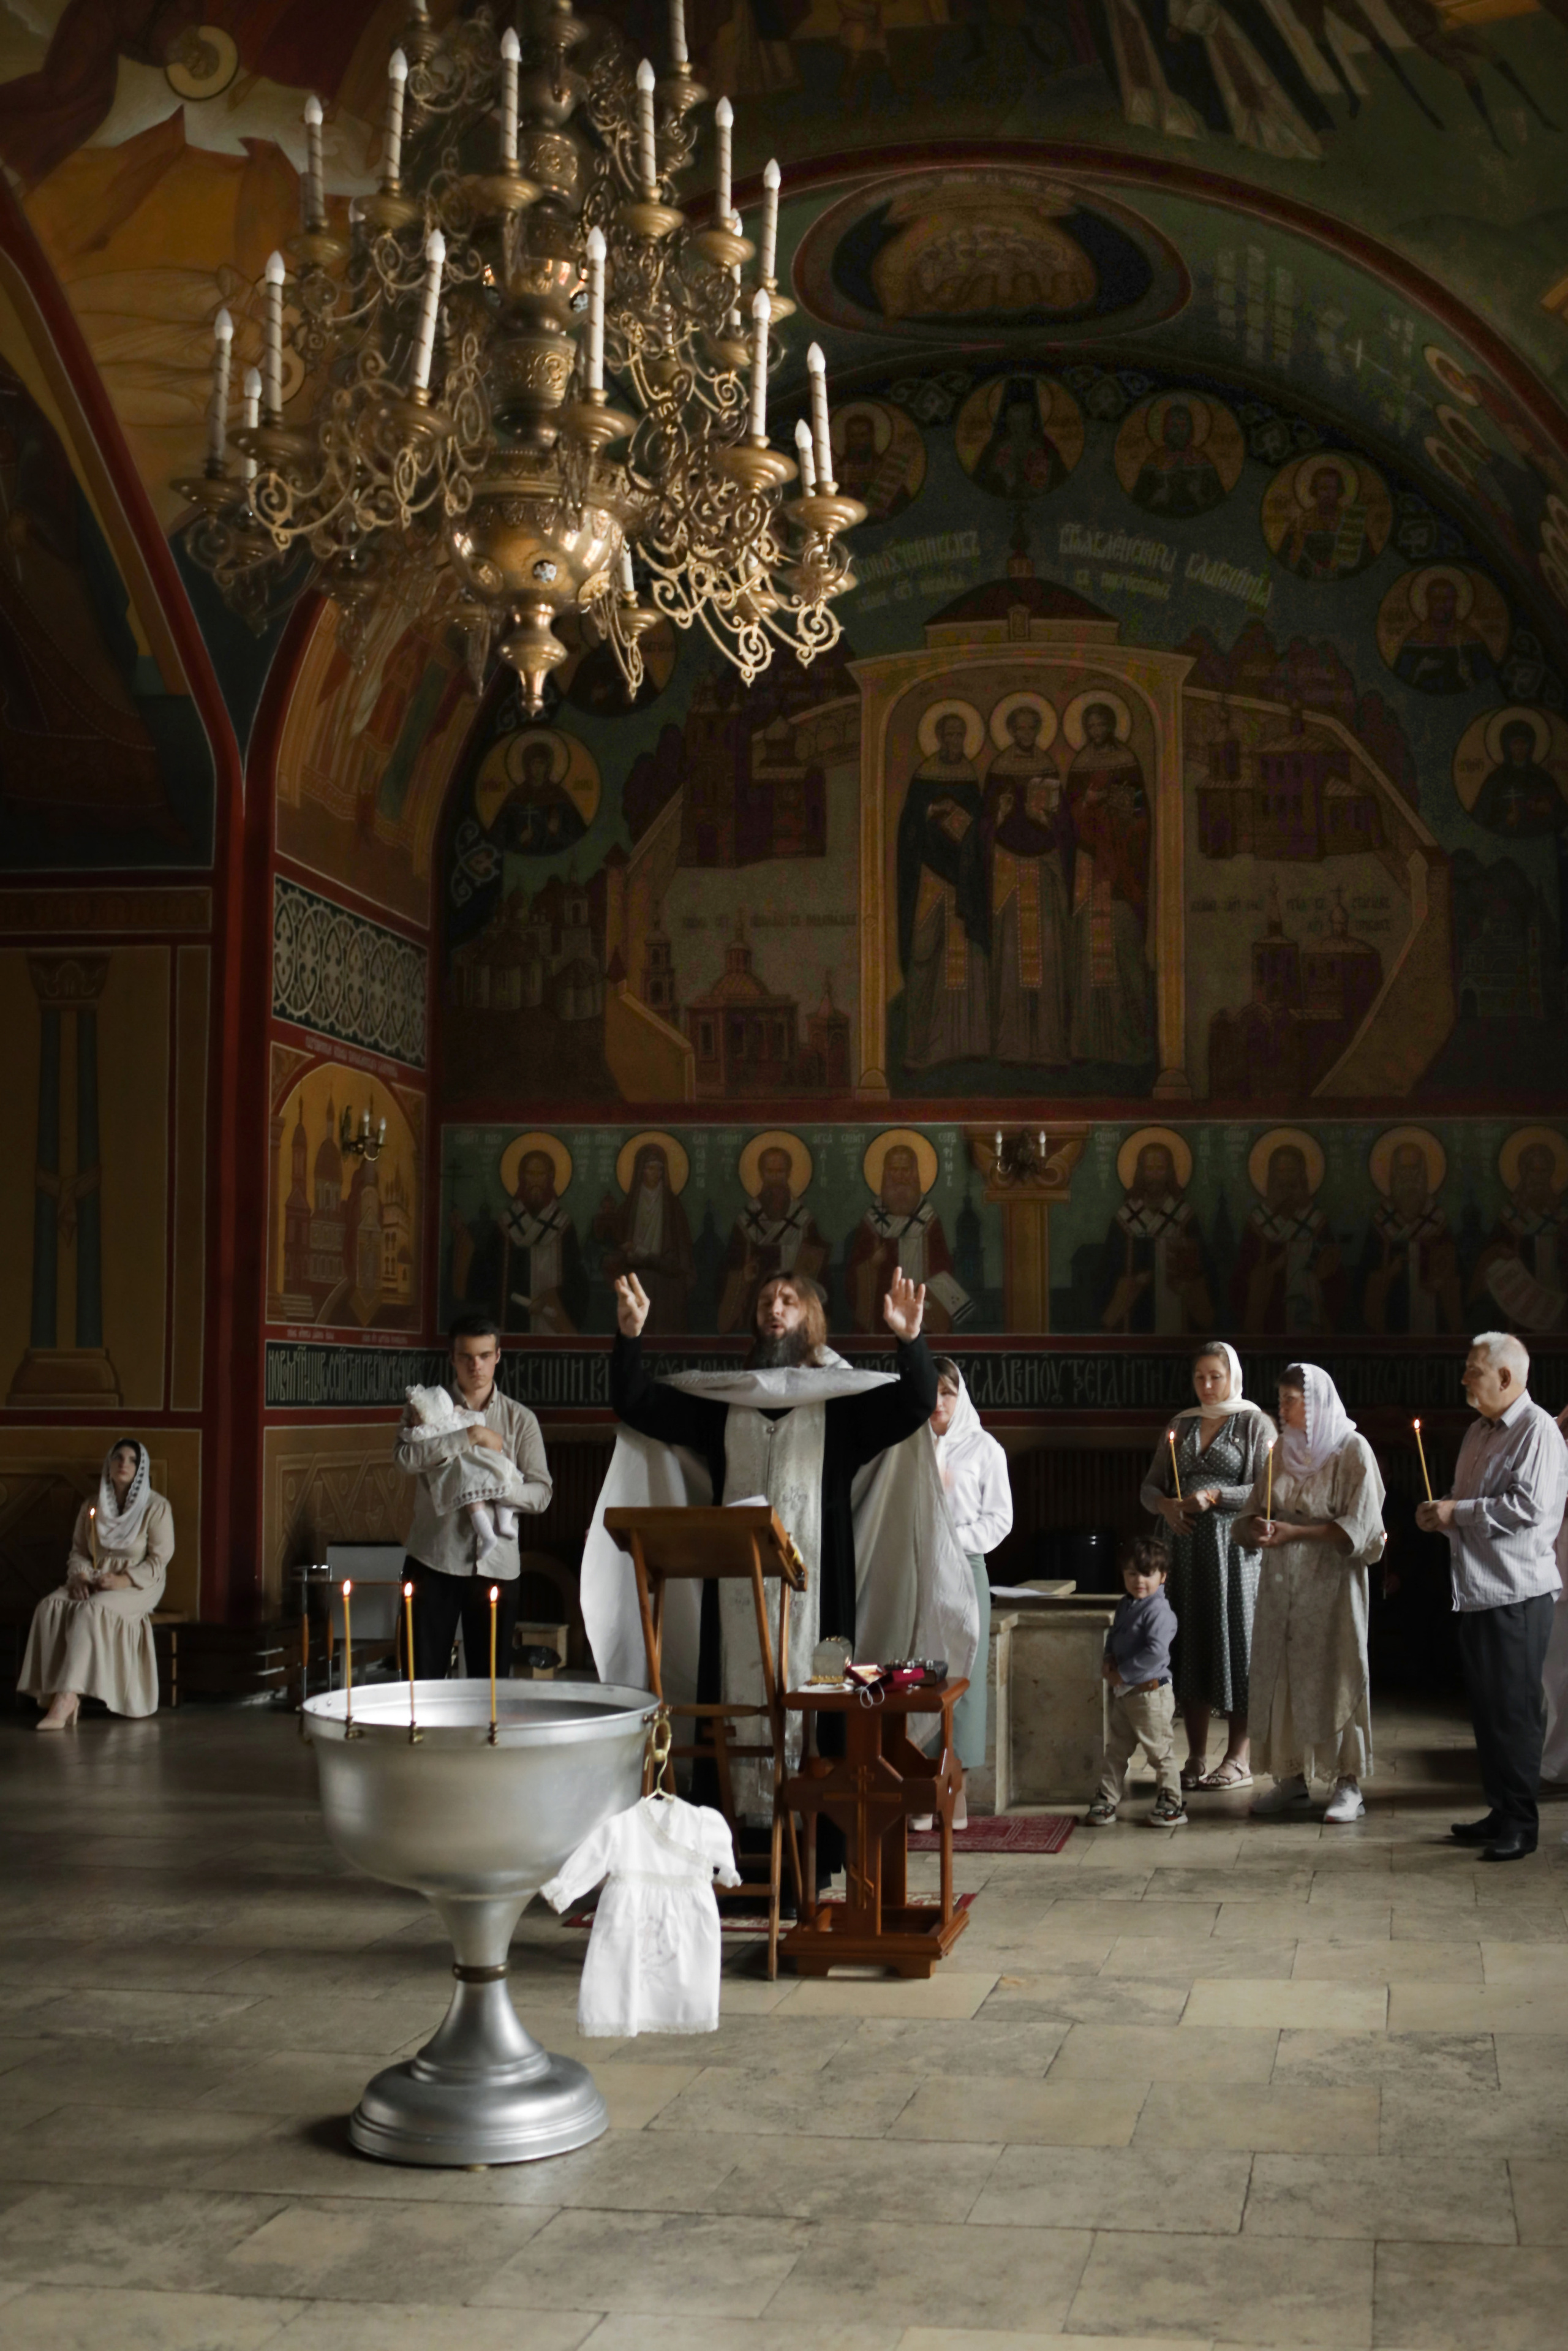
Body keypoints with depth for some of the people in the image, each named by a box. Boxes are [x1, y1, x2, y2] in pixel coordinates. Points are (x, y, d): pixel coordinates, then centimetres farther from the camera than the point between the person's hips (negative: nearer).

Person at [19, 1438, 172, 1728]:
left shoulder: (157, 1508, -2)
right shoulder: (92, 1507, 13)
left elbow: (158, 1561, -6)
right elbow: (78, 1551, 14)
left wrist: (123, 1580, -21)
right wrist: (79, 1577, -8)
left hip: (138, 1586, -5)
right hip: (95, 1583, 5)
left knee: (90, 1612, -36)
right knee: (50, 1606, -27)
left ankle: (67, 1697, -43)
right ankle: (56, 1697, -35)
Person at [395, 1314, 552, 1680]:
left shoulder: (520, 1419, 10)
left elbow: (541, 1493, 2)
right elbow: (406, 1458, -13)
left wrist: (500, 1487, -17)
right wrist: (473, 1436, -13)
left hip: (496, 1563, 1)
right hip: (435, 1558, -1)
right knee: (424, 1676, -2)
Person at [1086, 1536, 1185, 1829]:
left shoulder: (1159, 1611, -17)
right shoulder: (1124, 1607, 11)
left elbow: (1156, 1652, -26)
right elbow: (1113, 1638, 23)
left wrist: (1123, 1673, -21)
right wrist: (1109, 1661, 1)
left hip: (1149, 1692, -9)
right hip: (1122, 1692, 9)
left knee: (1160, 1752, 2)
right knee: (1116, 1750, 14)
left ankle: (1171, 1805, 12)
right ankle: (1106, 1802, 21)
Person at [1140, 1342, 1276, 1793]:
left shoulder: (1256, 1424, 0)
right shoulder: (1181, 1424, 15)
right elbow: (1150, 1486, 16)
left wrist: (1215, 1496, -18)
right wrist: (1166, 1505, -5)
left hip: (1234, 1548, -5)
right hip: (1187, 1547, 5)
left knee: (1235, 1640, -3)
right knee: (1191, 1643, 4)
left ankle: (1239, 1760, 3)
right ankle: (1196, 1759, 11)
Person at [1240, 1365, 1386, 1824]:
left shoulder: (1351, 1450, -6)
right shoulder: (1283, 1450, 11)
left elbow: (1359, 1527, -12)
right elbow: (1254, 1512, 14)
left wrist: (1296, 1533, -18)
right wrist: (1256, 1527, -9)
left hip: (1331, 1582, -5)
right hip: (1282, 1584, 5)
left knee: (1336, 1675, -4)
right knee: (1281, 1674, 3)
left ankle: (1349, 1785, 2)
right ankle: (1292, 1778, 11)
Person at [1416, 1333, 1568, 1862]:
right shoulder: (1480, 1431, 17)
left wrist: (1456, 1512, -17)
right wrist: (1441, 1512, 4)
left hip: (1517, 1594, -9)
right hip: (1478, 1591, 9)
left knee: (1515, 1709, -4)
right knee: (1486, 1705, 13)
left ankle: (1520, 1823, 3)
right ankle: (1500, 1811, 22)